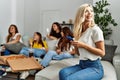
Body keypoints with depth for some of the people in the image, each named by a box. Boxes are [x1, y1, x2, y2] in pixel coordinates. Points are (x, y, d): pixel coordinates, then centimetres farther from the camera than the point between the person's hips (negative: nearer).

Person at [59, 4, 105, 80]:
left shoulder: (95, 30, -9)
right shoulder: (80, 31, 11)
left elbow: (102, 53, -11)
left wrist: (83, 45, -18)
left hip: (95, 67, -6)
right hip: (81, 64, 6)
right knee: (63, 72, -23)